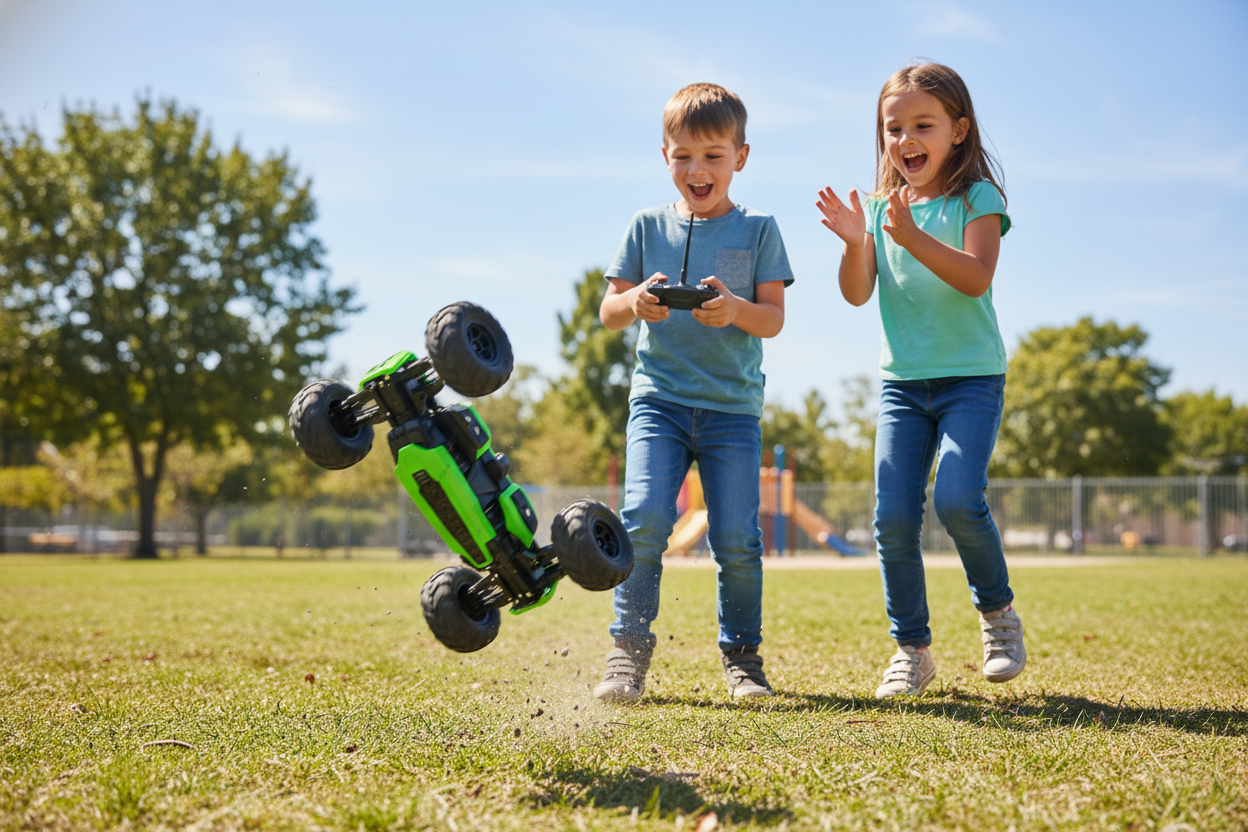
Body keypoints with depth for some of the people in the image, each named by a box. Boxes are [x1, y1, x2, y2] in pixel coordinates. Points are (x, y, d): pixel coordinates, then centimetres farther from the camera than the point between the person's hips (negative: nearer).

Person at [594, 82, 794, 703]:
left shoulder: (758, 230, 7)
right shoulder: (648, 227, 10)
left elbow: (774, 319, 0)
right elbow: (607, 313, 9)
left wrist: (735, 310, -22)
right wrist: (635, 302, -14)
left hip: (733, 406, 0)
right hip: (658, 399, 1)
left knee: (736, 537, -5)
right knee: (644, 517, -16)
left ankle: (742, 653, 14)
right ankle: (629, 650, -4)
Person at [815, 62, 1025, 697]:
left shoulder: (976, 198, -2)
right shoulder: (882, 207, 9)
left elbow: (976, 276, -19)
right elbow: (857, 294, 0)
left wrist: (913, 237, -32)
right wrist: (855, 242, -18)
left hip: (971, 377, -3)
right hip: (902, 381, 4)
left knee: (957, 500, -20)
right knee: (893, 516, -5)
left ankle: (997, 610, 8)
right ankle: (911, 650, 9)